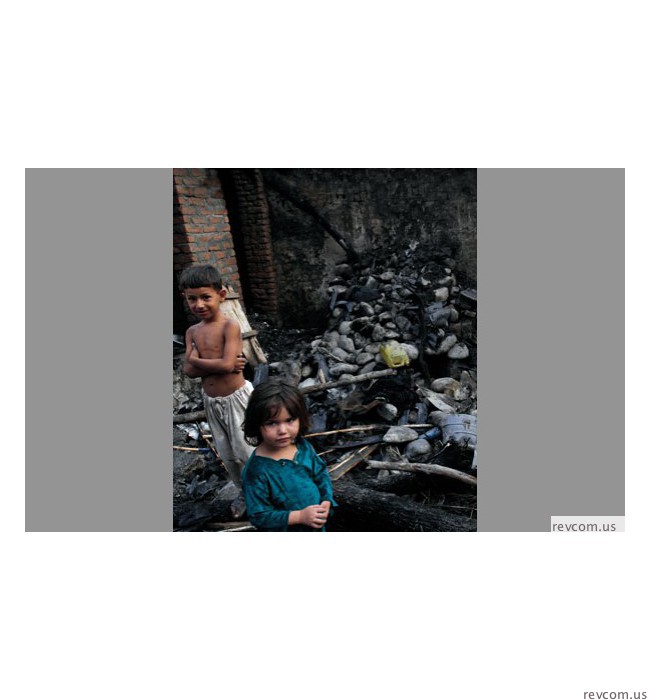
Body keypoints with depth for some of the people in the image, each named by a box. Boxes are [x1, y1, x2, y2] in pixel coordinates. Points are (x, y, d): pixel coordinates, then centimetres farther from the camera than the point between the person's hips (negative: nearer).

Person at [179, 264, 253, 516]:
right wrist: (218, 364, -20)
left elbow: (227, 365, -26)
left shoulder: (230, 326, -16)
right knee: (226, 454, 16)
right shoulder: (192, 331, 2)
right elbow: (188, 370, -8)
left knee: (244, 450, 3)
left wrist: (197, 359, -14)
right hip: (210, 401, 6)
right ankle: (244, 492, 37)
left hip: (235, 398, -6)